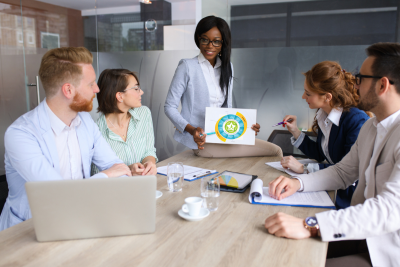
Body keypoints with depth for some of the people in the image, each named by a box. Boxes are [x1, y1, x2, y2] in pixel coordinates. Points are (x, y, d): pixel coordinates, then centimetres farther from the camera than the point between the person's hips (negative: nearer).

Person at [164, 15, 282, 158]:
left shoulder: (227, 67, 13)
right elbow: (170, 107, -5)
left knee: (275, 150, -11)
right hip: (201, 140, -6)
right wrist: (191, 129, -21)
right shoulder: (187, 67, -5)